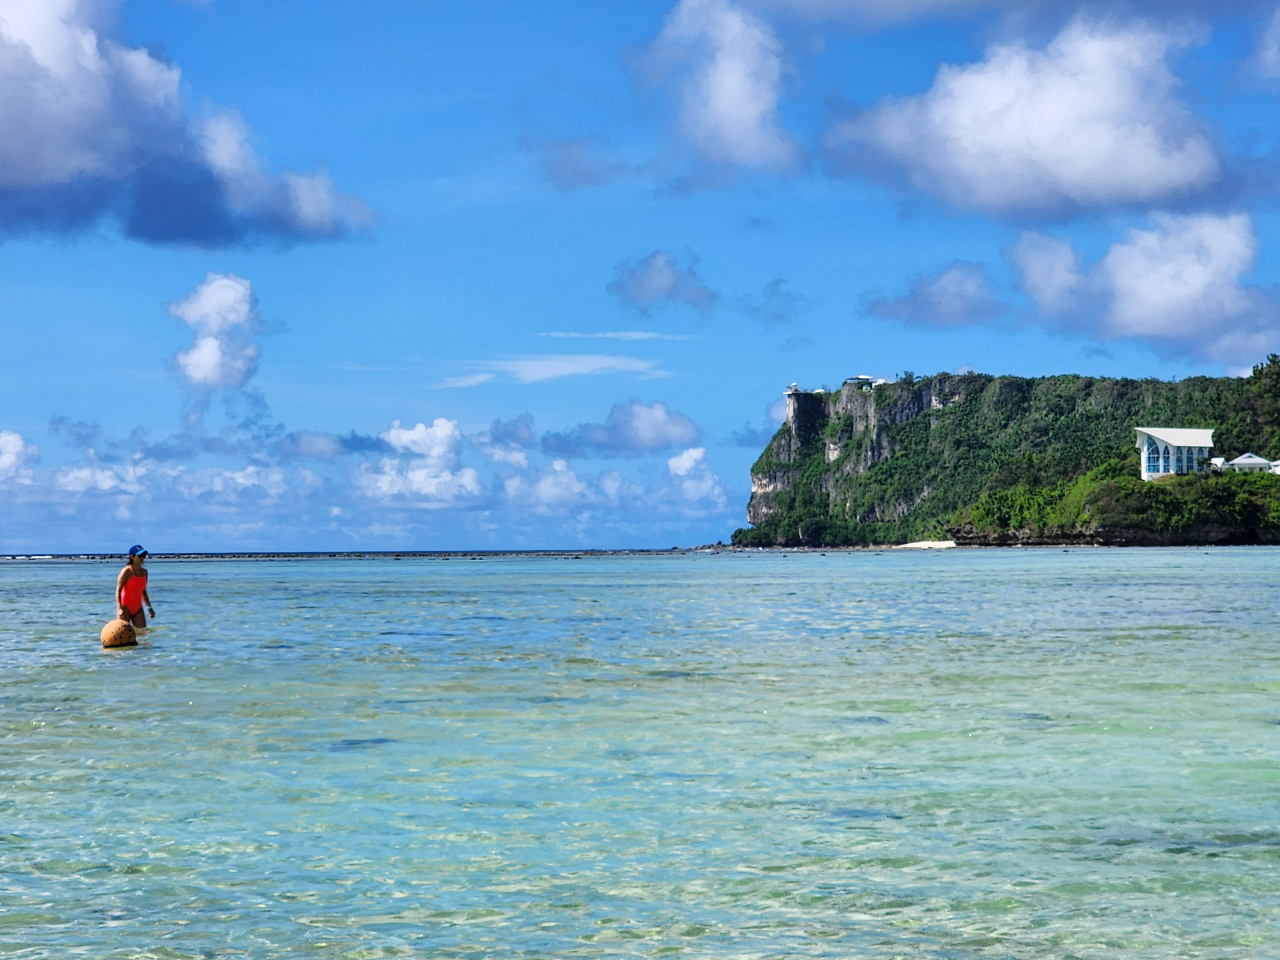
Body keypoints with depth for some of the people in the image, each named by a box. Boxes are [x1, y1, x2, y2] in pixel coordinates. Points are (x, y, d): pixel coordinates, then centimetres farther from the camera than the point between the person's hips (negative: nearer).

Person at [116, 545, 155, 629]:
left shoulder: (144, 572, 9)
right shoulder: (126, 571, -10)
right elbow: (118, 590, -13)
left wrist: (149, 607, 17)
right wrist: (120, 608, -24)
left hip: (137, 608, 6)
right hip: (126, 607, -6)